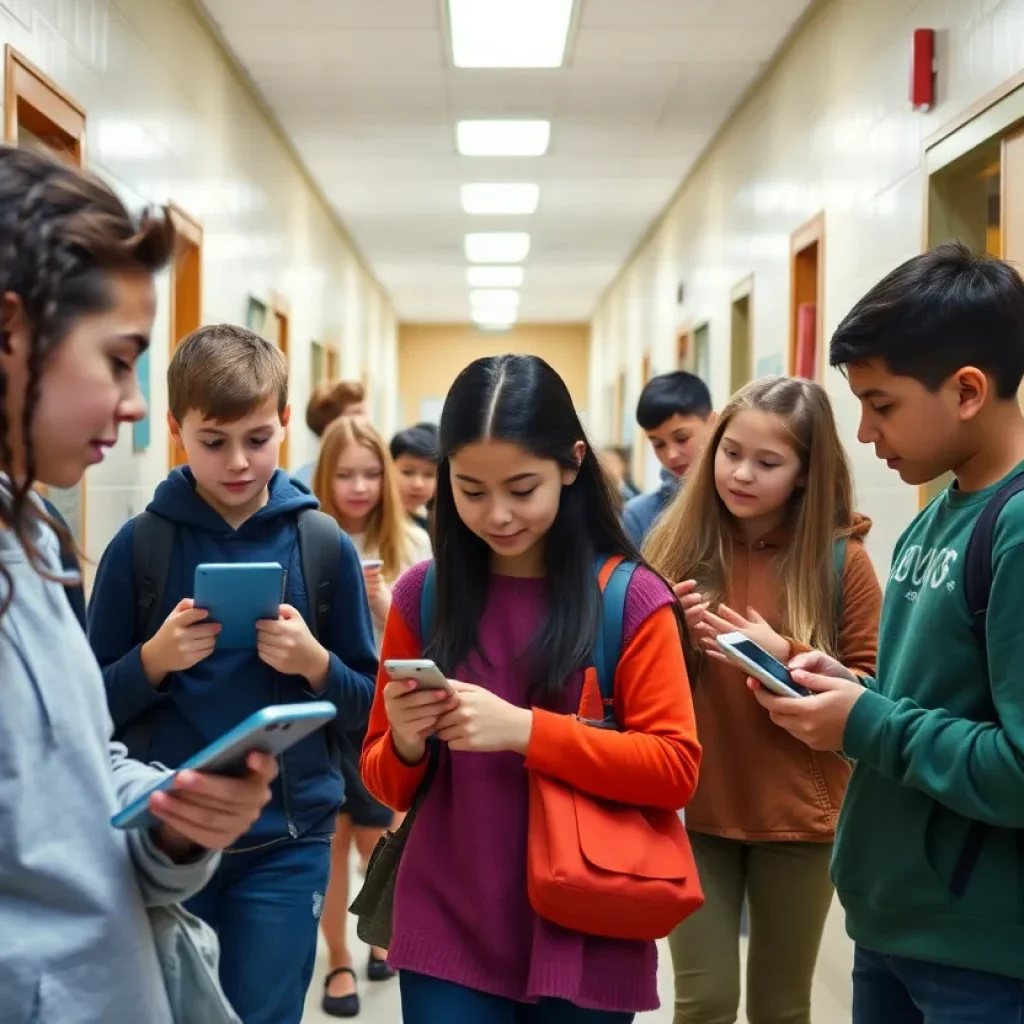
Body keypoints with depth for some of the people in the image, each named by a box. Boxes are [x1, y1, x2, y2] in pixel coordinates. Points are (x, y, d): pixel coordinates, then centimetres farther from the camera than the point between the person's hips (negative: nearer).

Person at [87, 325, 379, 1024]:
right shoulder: (139, 544, -3)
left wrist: (315, 663, -17)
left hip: (286, 843, -1)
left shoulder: (326, 546, -2)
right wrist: (155, 659, -18)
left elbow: (367, 706, 2)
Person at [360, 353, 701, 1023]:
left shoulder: (631, 598, -7)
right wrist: (407, 745, -16)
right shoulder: (424, 594, 0)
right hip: (447, 935, 2)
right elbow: (389, 786, 7)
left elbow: (676, 770, -11)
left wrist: (523, 730, -21)